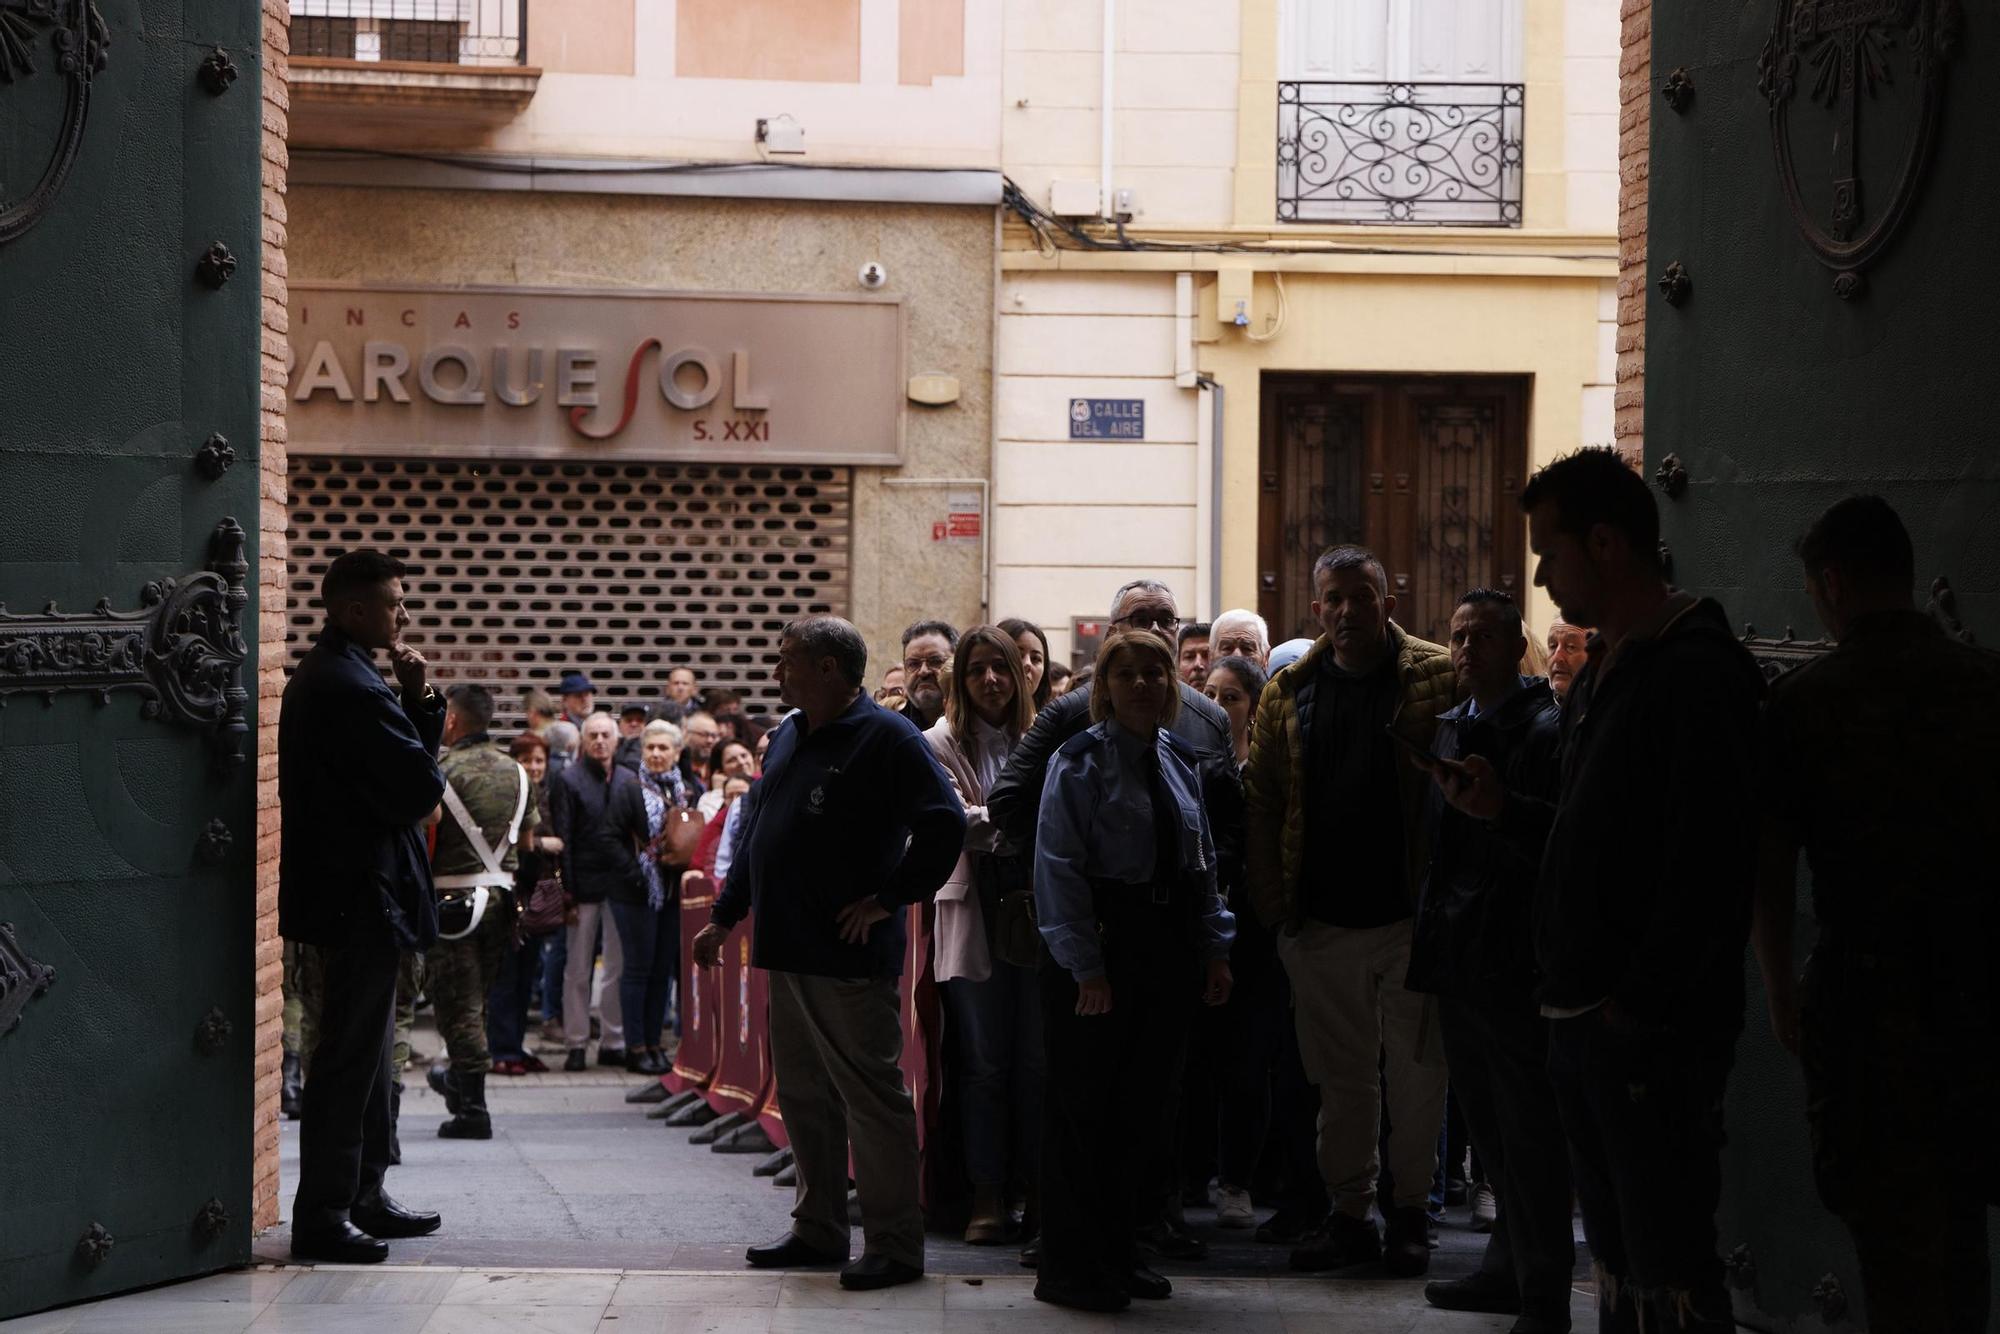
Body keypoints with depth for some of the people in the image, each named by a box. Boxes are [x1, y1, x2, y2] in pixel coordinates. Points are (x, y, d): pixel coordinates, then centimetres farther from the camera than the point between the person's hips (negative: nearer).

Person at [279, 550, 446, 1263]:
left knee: (363, 1050, 17)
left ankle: (362, 1197, 25)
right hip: (363, 893, -11)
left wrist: (419, 700, -2)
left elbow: (406, 752, 15)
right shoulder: (353, 687, -20)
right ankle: (322, 1217, -2)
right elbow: (419, 787, -22)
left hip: (344, 891, 11)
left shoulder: (321, 675, 14)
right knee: (349, 1056, -6)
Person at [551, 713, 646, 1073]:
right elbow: (563, 838, -5)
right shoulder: (569, 780, -1)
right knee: (578, 970, 2)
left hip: (622, 883, 3)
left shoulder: (629, 781, 9)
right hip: (585, 884, -3)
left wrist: (640, 878, -3)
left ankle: (613, 1042, 12)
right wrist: (567, 890, -10)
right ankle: (576, 1043, 7)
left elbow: (642, 832, 9)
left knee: (619, 968, 5)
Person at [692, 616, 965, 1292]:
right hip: (789, 953, 9)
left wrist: (889, 899, -15)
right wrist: (724, 916, 24)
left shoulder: (886, 737, -11)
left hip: (850, 958, -9)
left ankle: (895, 1246, 0)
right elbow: (755, 829, 25)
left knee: (871, 1097, -5)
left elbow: (944, 825, -19)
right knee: (802, 1095, 14)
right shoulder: (788, 736, 16)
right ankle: (818, 1229, 25)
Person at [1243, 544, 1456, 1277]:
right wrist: (1272, 903, 1)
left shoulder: (1438, 680, -2)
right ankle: (1349, 1213, 19)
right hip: (1323, 921, 3)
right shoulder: (1288, 693, 7)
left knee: (1416, 1075, 4)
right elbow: (1262, 800, 8)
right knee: (1341, 1079, 10)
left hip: (1412, 914, -3)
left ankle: (1410, 1211, 16)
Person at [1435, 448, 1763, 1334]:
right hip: (1582, 1023, 10)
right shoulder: (1600, 674, 18)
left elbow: (1708, 866, -20)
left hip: (1654, 1029, -10)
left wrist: (1638, 1007, -20)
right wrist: (1504, 810, 11)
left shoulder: (1696, 676, -13)